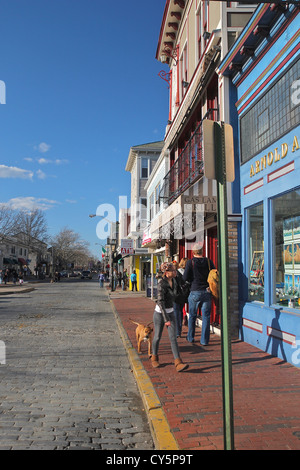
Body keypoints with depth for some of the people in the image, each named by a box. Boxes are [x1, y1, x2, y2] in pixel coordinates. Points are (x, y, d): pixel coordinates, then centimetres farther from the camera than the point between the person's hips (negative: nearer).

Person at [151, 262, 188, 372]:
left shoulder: (174, 281, 0)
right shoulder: (161, 284, -22)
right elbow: (160, 302, -26)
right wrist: (166, 319, -30)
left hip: (170, 312, 5)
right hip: (159, 312, -5)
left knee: (173, 337, -3)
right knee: (157, 337, 10)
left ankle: (178, 363, -8)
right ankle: (154, 358, 33)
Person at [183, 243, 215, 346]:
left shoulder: (190, 262, -7)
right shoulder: (209, 262, -1)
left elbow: (185, 278, -8)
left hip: (195, 292, -1)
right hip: (207, 292, 1)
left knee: (192, 316, 15)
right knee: (206, 316, 7)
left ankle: (190, 337, 26)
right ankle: (204, 340, 8)